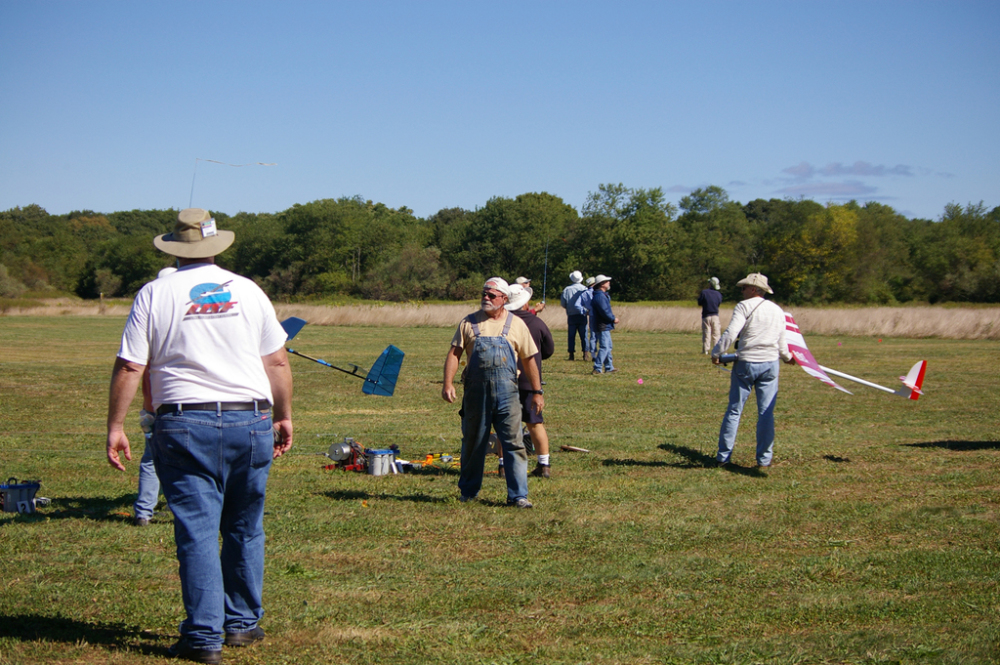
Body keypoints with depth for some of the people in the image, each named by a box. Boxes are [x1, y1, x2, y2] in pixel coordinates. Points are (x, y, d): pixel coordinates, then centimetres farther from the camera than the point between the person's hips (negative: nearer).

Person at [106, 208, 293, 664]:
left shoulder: (155, 294, 3)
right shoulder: (248, 290, 9)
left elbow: (128, 368, -1)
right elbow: (277, 362, 9)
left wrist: (115, 427, 5)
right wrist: (284, 417, 18)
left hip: (185, 425, -2)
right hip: (250, 421, 2)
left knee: (197, 530, -1)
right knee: (245, 529, 14)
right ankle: (242, 623, 23)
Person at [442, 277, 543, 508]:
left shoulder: (516, 325, 7)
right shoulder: (469, 323, 7)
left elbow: (529, 359, 10)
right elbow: (454, 353, 3)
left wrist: (537, 392, 8)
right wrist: (448, 383, -10)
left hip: (506, 391, -1)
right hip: (476, 391, 1)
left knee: (513, 442, -5)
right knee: (472, 442, 10)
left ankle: (518, 495, -1)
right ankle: (468, 491, 25)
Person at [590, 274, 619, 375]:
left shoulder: (603, 295, 16)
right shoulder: (600, 296, -18)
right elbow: (605, 312, -22)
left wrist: (612, 316, 9)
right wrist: (613, 319, -10)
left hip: (605, 326, 11)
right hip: (602, 326, -11)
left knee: (608, 347, 17)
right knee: (604, 347, -12)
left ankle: (609, 367, 23)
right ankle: (597, 368, -14)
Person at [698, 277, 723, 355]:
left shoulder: (704, 292, -12)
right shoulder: (719, 294, -2)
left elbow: (699, 302, -4)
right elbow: (719, 303, 9)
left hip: (706, 316, -2)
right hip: (715, 316, 2)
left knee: (706, 334, 3)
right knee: (715, 334, 8)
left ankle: (706, 350, 2)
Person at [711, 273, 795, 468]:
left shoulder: (744, 306, -6)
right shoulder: (778, 311, 10)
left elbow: (730, 333, -18)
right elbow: (781, 343, 15)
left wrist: (716, 353, -8)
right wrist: (788, 357, 34)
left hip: (746, 364, -4)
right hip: (770, 364, 4)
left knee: (734, 411, 4)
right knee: (766, 413, 6)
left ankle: (723, 457, 6)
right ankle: (764, 459, 7)